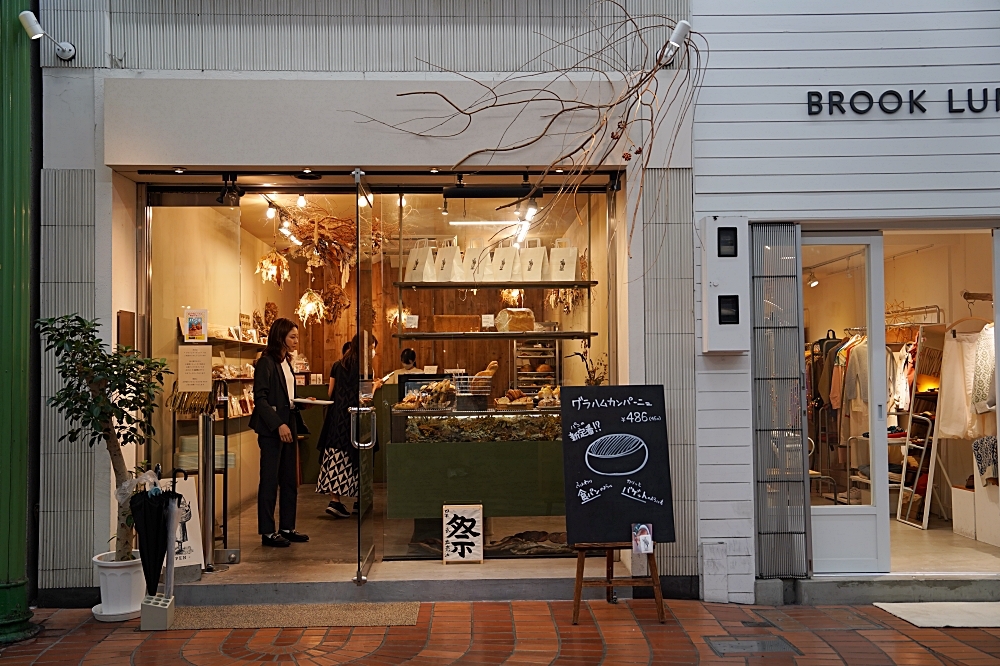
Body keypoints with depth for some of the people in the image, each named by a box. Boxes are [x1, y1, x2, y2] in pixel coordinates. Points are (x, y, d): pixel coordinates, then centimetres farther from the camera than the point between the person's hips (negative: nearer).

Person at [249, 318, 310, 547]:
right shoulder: (266, 363, -11)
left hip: (288, 426, 9)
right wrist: (278, 424, -21)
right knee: (270, 480, -1)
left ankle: (287, 527, 20)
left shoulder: (287, 363, 15)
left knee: (290, 480, 11)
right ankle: (267, 532, 6)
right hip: (271, 429, -8)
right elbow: (260, 399, -16)